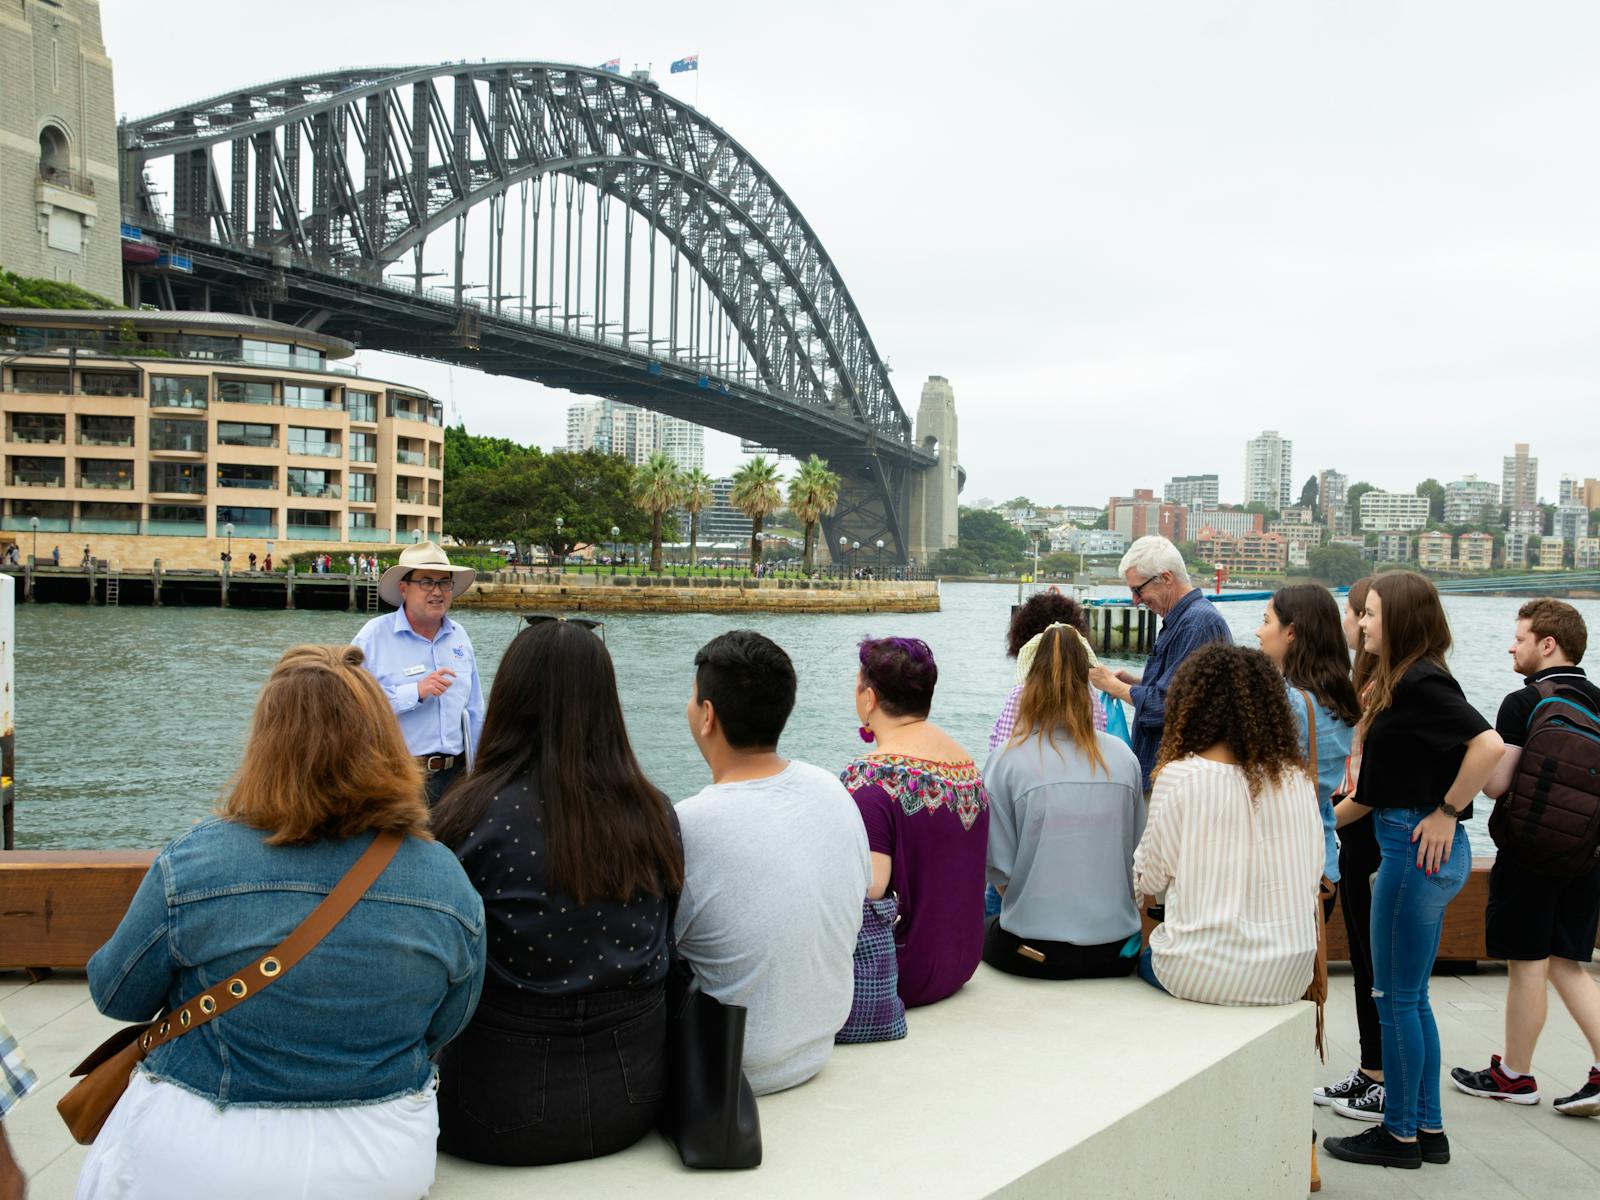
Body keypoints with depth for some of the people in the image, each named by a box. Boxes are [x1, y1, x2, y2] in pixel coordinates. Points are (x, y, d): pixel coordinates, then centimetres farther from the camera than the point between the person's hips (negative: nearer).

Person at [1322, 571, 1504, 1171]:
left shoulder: (1421, 683, -17)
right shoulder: (1401, 680, 13)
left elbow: (1488, 745, -27)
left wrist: (1445, 813, -20)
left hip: (1419, 847, -10)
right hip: (1408, 846, 10)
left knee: (1397, 999, 1)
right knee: (1410, 997, 16)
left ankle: (1399, 1135, 13)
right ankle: (1428, 1128, 25)